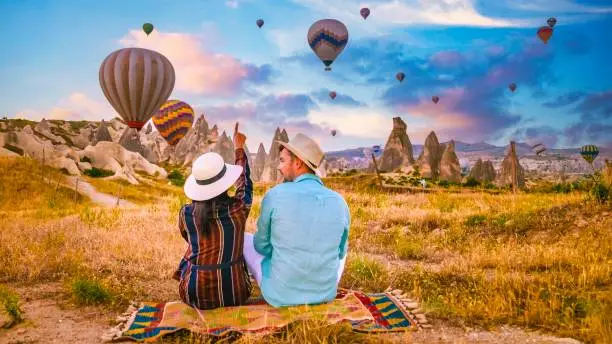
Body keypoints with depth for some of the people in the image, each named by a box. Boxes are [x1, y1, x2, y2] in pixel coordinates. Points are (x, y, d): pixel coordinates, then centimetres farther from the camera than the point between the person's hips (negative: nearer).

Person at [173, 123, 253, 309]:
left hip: (195, 294, 1)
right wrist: (239, 147, 23)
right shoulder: (238, 209, -14)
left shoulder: (186, 213, -9)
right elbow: (244, 180, 8)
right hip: (233, 293, -1)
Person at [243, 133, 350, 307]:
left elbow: (262, 246, -1)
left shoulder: (275, 196, -16)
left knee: (246, 240, 23)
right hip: (326, 293, 3)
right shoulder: (339, 203, -8)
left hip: (279, 295, -2)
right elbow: (340, 252, 7)